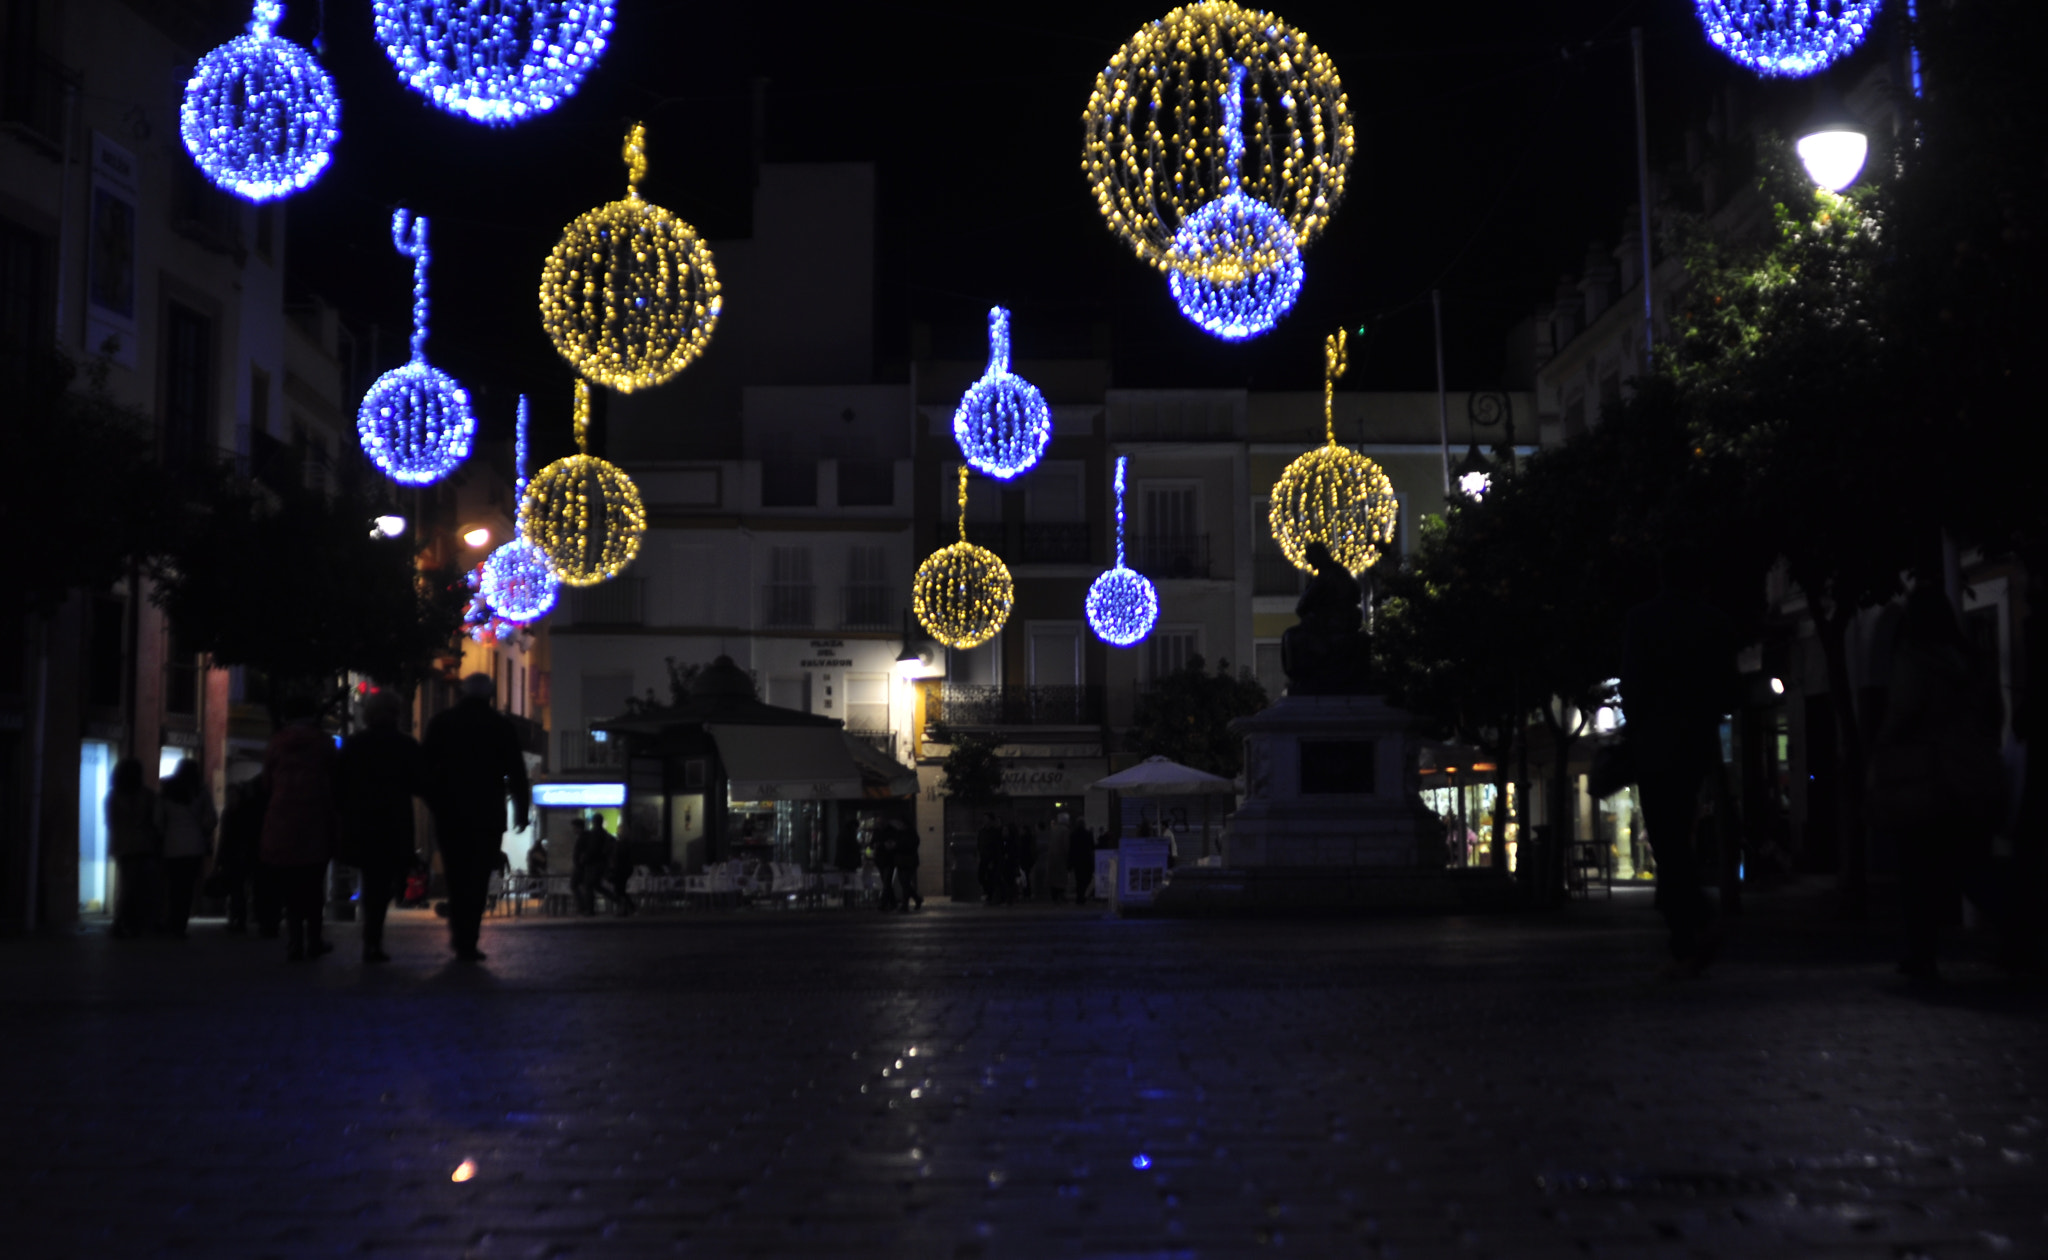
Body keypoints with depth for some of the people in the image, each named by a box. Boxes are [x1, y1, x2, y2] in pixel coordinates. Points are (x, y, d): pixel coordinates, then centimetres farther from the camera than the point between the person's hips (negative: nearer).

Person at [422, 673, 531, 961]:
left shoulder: (441, 722, 4)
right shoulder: (502, 726, -1)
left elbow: (425, 765, 6)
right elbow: (516, 772, -1)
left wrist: (433, 802, 17)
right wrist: (521, 809, 8)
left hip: (448, 813, 2)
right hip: (487, 814, -2)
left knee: (456, 875, 15)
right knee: (477, 878, 1)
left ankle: (459, 934, 15)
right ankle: (468, 943, -4)